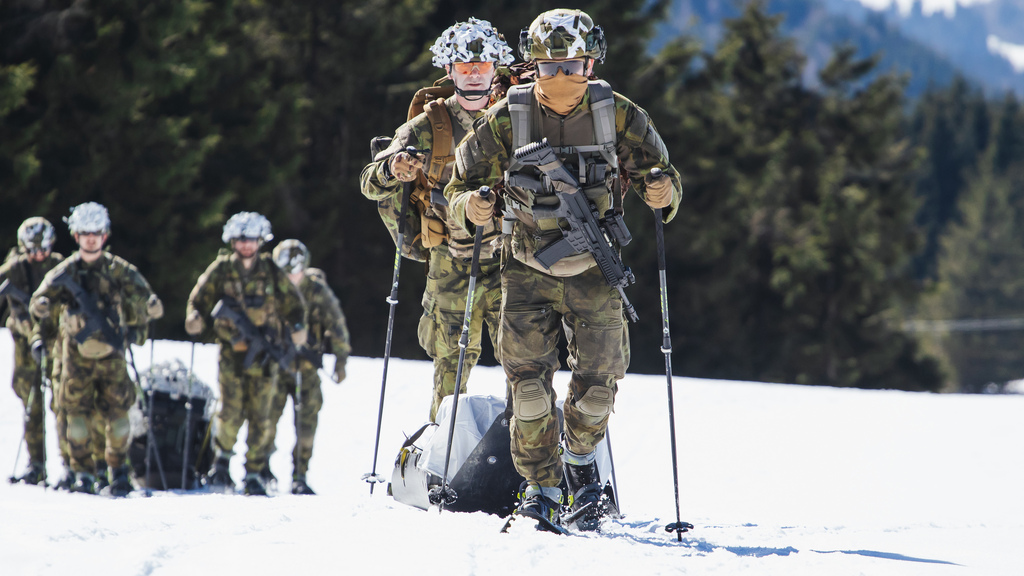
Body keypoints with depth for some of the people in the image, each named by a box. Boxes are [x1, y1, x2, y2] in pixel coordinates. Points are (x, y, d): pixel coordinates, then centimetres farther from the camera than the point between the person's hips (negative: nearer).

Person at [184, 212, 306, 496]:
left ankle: (253, 474, 8)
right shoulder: (221, 270, 3)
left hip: (265, 354, 1)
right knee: (231, 412, -14)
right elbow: (200, 298, 9)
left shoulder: (270, 271, 6)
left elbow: (292, 301, 15)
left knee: (260, 417, -1)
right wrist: (196, 318, -12)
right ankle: (222, 461, 8)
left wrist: (296, 325, -1)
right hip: (232, 350, -1)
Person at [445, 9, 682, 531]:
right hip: (528, 271, 0)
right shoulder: (507, 121, -6)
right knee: (528, 383, -9)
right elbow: (462, 183, 1)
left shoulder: (618, 116, -4)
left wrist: (664, 193, -18)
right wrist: (469, 207, -22)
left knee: (598, 380, -5)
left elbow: (657, 171, 5)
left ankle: (579, 452, 26)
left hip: (594, 272, 0)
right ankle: (541, 488, 5)